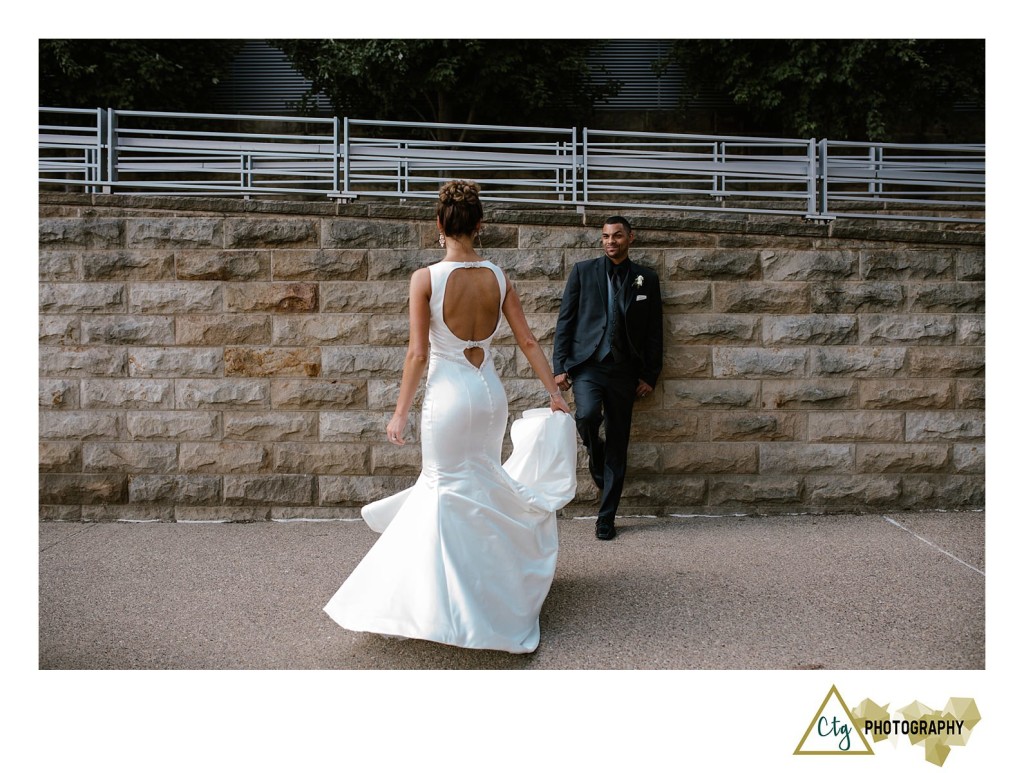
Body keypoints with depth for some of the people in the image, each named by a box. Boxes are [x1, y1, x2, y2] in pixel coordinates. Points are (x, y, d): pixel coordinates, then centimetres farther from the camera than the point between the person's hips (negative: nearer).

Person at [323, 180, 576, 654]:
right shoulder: (497, 277, 0)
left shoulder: (426, 279, -12)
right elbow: (528, 342, 3)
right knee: (481, 486, 21)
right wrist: (555, 393, 13)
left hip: (447, 394, -4)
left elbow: (418, 354, -13)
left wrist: (400, 413, -5)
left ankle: (450, 608, 11)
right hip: (490, 393, 5)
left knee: (449, 492, 7)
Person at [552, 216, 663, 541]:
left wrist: (650, 375, 4)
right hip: (587, 364, -1)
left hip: (623, 370, 2)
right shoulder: (583, 271, 5)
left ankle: (606, 517, 14)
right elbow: (565, 320, 3)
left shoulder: (647, 279, 8)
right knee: (587, 414, -29)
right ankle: (597, 461, 5)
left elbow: (653, 331, 10)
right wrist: (560, 366, -4)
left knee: (617, 446, 3)